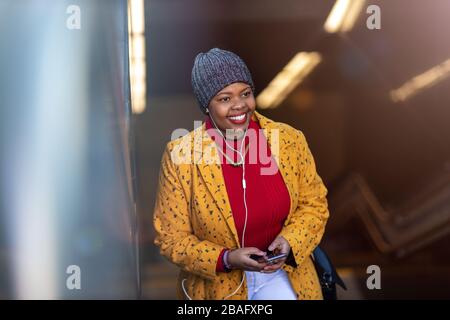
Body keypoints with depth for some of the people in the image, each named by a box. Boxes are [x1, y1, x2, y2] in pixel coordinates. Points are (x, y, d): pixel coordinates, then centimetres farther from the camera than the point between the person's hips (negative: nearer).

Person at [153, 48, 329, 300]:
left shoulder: (289, 140, -7)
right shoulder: (180, 157, -13)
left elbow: (314, 204, 5)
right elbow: (172, 238, -7)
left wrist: (290, 241, -13)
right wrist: (226, 259, -20)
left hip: (282, 271, 2)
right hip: (218, 281, -1)